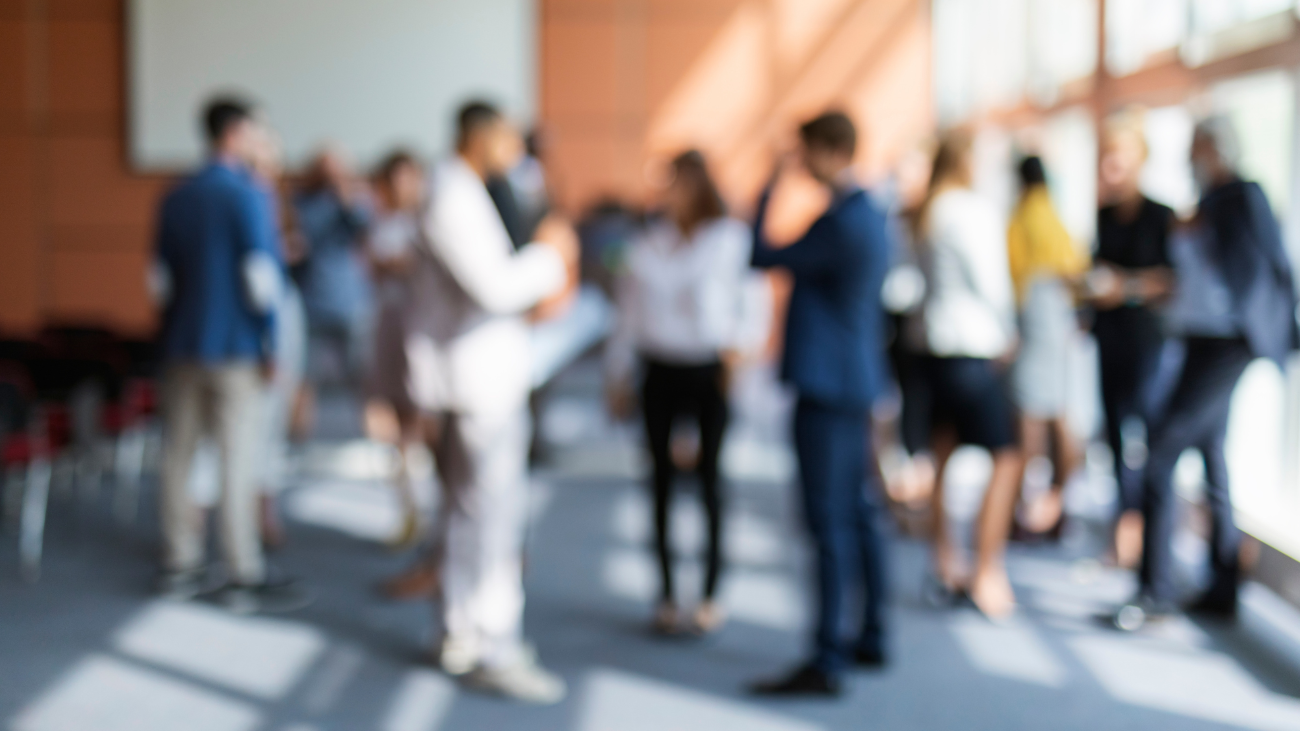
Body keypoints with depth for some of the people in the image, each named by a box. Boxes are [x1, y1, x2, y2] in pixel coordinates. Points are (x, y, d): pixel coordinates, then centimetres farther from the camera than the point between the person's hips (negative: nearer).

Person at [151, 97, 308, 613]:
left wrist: (174, 332, 19)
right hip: (234, 347, -7)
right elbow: (261, 275, -14)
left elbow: (161, 277, 11)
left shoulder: (176, 197, 9)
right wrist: (270, 343, -6)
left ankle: (180, 568, 17)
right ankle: (244, 578, 1)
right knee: (236, 460, -3)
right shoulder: (247, 196, -11)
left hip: (182, 344, 7)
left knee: (179, 455, 10)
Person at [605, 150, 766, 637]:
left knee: (709, 478, 2)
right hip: (661, 372, 3)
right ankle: (666, 593, 13)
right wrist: (618, 378, 12)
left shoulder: (731, 240, 0)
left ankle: (710, 593, 12)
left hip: (709, 372, -3)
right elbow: (629, 314, 12)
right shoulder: (649, 245, 9)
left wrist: (740, 342, -17)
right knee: (663, 479, 5)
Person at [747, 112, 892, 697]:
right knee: (858, 512, 16)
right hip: (857, 384, 10)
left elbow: (766, 258, -11)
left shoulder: (842, 223, -18)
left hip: (827, 387, -10)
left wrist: (766, 195, 0)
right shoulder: (872, 216, 13)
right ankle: (871, 638, 26)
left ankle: (826, 661, -5)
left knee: (830, 522, -8)